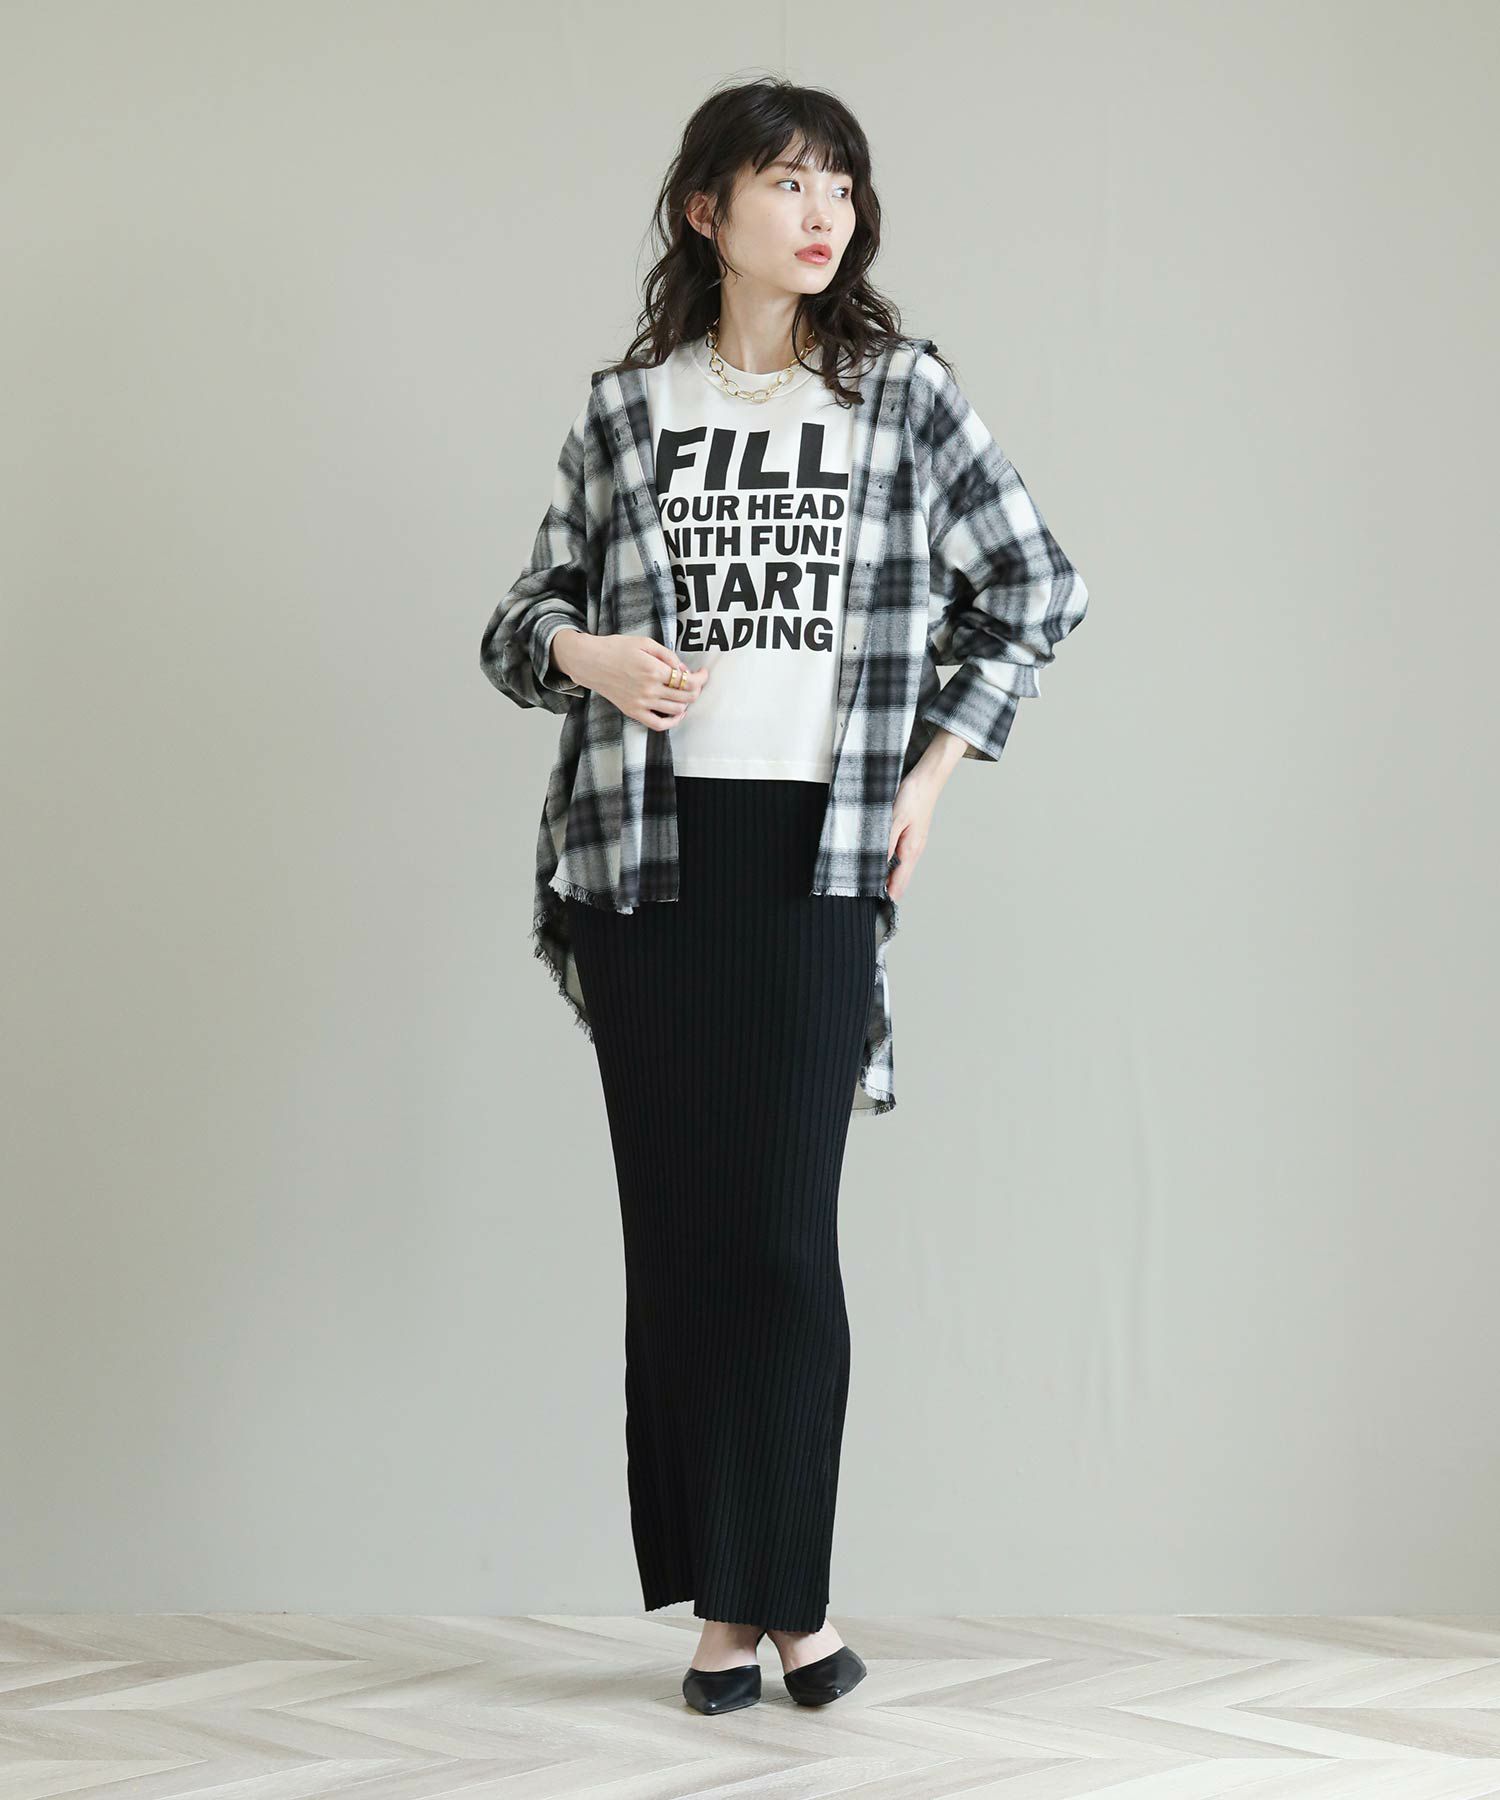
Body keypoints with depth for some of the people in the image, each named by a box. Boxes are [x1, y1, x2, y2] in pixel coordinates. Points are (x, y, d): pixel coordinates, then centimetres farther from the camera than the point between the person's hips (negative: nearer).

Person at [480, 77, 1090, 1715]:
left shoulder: (902, 392, 3)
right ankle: (717, 1604, 11)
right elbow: (524, 618, 12)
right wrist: (587, 656, -10)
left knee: (787, 1235, -4)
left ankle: (789, 1595, 7)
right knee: (675, 1227, 3)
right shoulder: (626, 408, 6)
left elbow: (1036, 589, 10)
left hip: (814, 851, -1)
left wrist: (935, 767, 5)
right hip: (650, 850, 1)